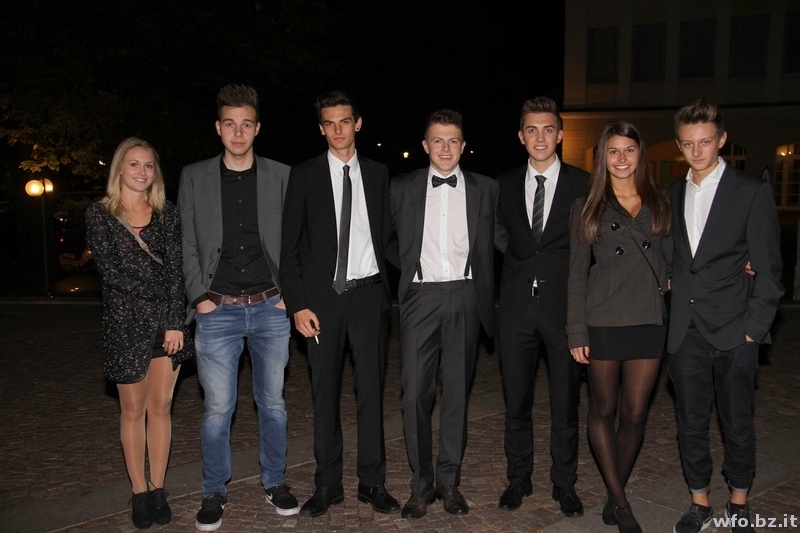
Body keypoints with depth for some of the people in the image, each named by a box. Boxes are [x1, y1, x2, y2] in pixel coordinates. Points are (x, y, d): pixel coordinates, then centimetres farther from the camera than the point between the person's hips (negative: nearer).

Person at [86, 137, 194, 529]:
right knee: (134, 408, 7)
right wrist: (153, 291, -12)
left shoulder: (167, 215, 6)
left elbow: (175, 271, -1)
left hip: (167, 319, 2)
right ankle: (139, 492, 18)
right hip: (125, 321, -2)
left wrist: (175, 321, -10)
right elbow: (108, 269, -7)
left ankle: (158, 490, 18)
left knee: (161, 406, 7)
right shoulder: (99, 215, 2)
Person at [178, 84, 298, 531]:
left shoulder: (281, 176, 5)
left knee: (273, 402, 11)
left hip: (270, 310, 1)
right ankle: (215, 491, 22)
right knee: (218, 409, 2)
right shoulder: (194, 177, 6)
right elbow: (186, 244, 5)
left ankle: (275, 482, 29)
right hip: (218, 311, 0)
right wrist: (199, 297, -3)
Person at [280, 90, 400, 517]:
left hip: (368, 293, 1)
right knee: (325, 393, 6)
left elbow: (387, 234, 13)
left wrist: (385, 284, 3)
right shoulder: (304, 176, 3)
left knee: (372, 391, 5)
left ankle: (372, 483, 18)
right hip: (322, 296, -1)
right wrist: (297, 303, -7)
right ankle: (328, 485, 19)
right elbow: (291, 246, 1)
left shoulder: (378, 174, 9)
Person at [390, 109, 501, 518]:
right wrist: (409, 270, 2)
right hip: (420, 297, 0)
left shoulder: (484, 189, 8)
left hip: (464, 297, 1)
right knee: (415, 392, -2)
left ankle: (449, 481, 20)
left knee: (457, 392, 7)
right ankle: (421, 484, 12)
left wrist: (486, 301, 3)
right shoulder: (403, 188, 8)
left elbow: (489, 248, 8)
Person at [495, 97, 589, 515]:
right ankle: (519, 479, 28)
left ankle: (564, 484, 26)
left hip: (563, 304, -2)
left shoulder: (582, 184, 1)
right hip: (517, 305, 2)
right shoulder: (505, 184, 8)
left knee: (565, 402, 8)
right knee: (516, 401, 11)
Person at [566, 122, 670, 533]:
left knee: (635, 414, 6)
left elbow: (667, 258, 17)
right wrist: (576, 332, -5)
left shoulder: (658, 202, 9)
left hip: (649, 320, 2)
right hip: (603, 320, -2)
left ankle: (615, 495, 24)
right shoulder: (588, 206, 2)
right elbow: (577, 272, 0)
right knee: (602, 410, 6)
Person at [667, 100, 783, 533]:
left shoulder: (752, 191, -1)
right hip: (685, 331, 3)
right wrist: (670, 318, 2)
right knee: (691, 423, 10)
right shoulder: (671, 196, 11)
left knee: (737, 423, 8)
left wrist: (754, 328, -9)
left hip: (734, 332, -3)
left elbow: (767, 268, -4)